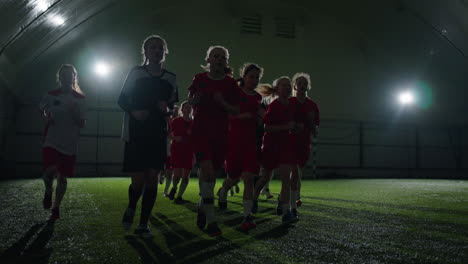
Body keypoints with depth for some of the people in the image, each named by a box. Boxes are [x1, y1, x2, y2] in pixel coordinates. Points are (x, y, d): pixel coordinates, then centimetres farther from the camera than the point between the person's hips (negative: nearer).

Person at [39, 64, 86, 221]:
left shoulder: (80, 99, 2)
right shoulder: (51, 95, 3)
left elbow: (82, 124, 1)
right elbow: (41, 109, 21)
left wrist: (74, 112, -16)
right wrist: (46, 118, 0)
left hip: (69, 143, 1)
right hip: (51, 140, 0)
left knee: (62, 177, 5)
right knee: (50, 170, -21)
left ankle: (56, 208, 23)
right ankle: (48, 192, 13)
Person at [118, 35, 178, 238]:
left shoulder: (170, 78, 9)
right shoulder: (136, 73, 0)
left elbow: (173, 104, 18)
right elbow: (122, 100, 3)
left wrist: (166, 108, -5)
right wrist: (133, 111, -17)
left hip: (158, 135, 3)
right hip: (135, 134, -3)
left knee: (152, 179, 0)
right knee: (138, 181, -7)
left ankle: (143, 224, 13)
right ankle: (130, 208, 27)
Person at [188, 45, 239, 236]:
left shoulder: (230, 83, 3)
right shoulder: (199, 79, 3)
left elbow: (236, 111, 5)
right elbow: (190, 100, 14)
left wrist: (222, 103, -15)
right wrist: (196, 99, -9)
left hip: (220, 134, 2)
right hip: (200, 131, -2)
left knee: (212, 173, 10)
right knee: (208, 172, -15)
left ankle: (202, 206, 36)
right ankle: (211, 220, -10)